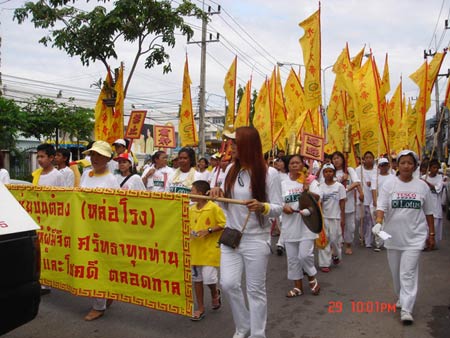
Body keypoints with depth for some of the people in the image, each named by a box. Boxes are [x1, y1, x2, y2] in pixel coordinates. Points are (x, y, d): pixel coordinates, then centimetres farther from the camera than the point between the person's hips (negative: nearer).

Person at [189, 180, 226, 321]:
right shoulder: (191, 209, 6)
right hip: (195, 250, 6)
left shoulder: (214, 208, -12)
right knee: (197, 279, 10)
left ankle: (215, 293, 28)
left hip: (210, 250, -6)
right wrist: (188, 232, -4)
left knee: (209, 279, -7)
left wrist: (208, 230, -20)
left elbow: (223, 224, -10)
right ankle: (200, 308, 22)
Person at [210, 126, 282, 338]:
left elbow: (278, 208, -11)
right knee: (228, 284, 2)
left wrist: (262, 207, -31)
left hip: (256, 240, -5)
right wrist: (220, 193, -6)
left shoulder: (269, 173, -13)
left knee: (256, 289, 7)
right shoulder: (231, 169, 4)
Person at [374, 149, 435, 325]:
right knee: (396, 271, 14)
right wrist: (379, 223, -28)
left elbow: (428, 212, 8)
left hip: (414, 237, -1)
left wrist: (431, 234, 10)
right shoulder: (389, 185, -3)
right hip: (393, 236, 1)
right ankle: (401, 296, 37)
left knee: (408, 273, -7)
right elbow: (381, 206, -10)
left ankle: (406, 309, -1)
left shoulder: (422, 186, 1)